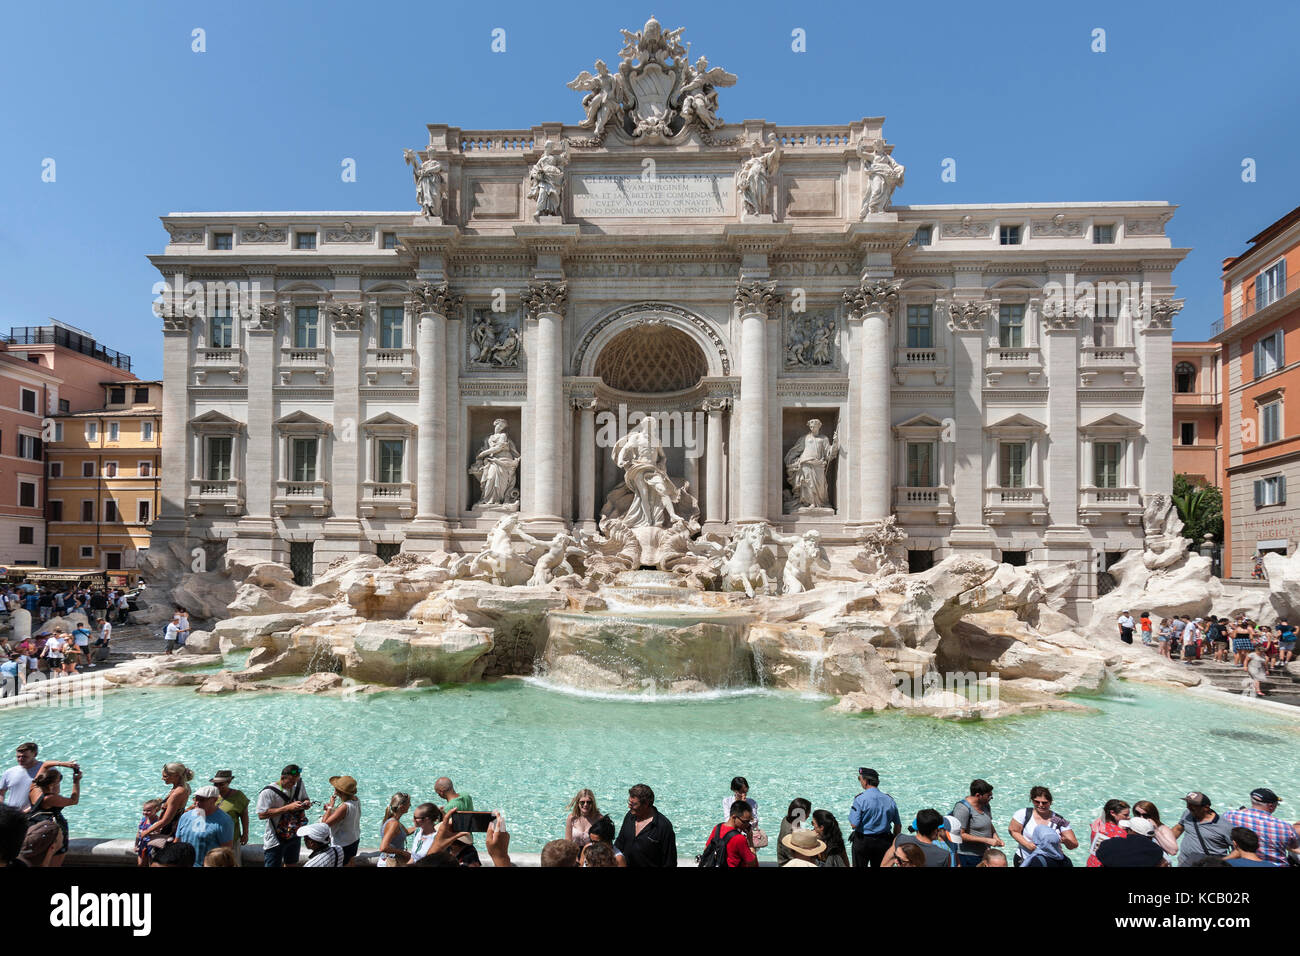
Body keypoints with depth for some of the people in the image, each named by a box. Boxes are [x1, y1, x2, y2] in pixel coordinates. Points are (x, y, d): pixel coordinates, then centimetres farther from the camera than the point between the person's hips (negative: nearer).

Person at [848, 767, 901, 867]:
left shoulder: (860, 799, -16)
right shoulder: (889, 799, -1)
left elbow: (854, 825, -20)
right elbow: (898, 825, 6)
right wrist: (894, 843, 18)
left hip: (862, 840, -4)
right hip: (884, 842, 4)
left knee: (859, 865, 11)